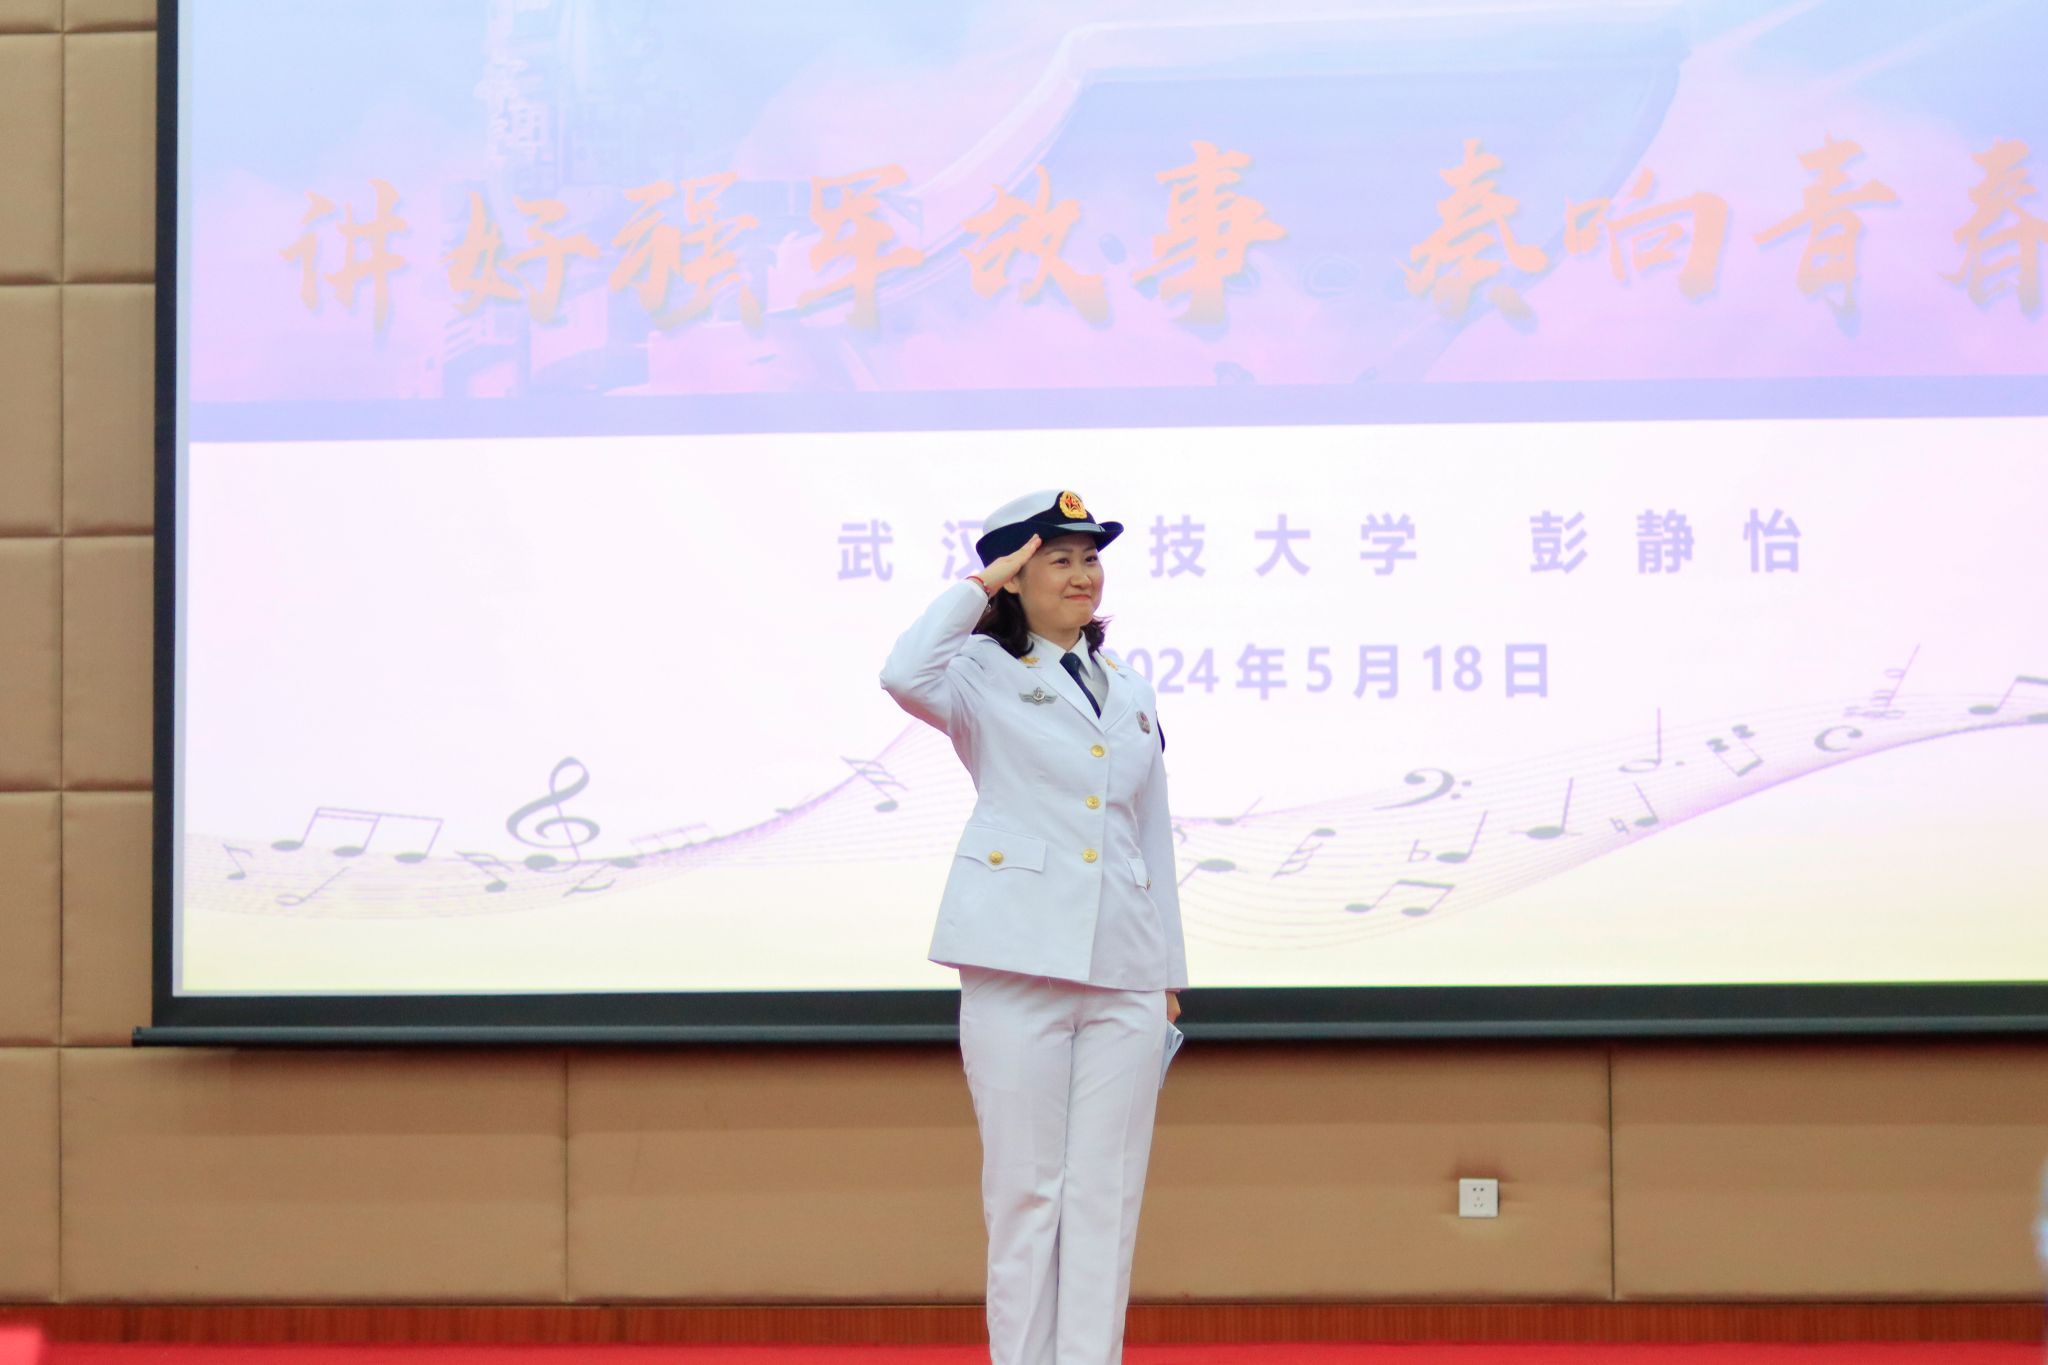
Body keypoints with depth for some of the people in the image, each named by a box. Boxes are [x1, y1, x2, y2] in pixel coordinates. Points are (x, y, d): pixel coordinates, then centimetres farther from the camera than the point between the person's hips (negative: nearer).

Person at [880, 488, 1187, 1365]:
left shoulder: (1130, 693, 18)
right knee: (1025, 1189, -1)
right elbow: (906, 674, -21)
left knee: (1106, 1194, 2)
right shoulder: (986, 675, 3)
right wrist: (980, 586, -9)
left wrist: (1170, 973, 17)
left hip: (1125, 978, 4)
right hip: (1019, 964, -4)